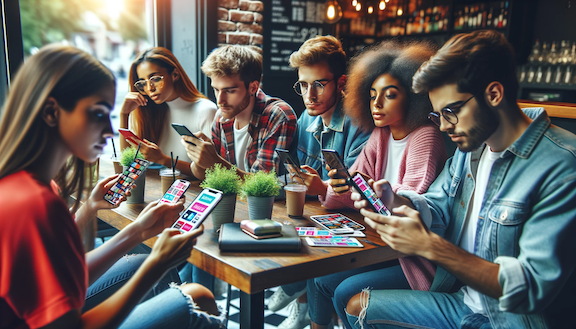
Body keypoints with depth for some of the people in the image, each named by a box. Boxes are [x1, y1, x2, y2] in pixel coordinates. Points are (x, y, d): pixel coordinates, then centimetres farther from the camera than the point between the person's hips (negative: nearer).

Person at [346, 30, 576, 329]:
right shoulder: (472, 142, 2)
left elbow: (533, 287, -26)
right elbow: (437, 207, 9)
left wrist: (430, 245, -31)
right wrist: (395, 201, -14)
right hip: (461, 299, 7)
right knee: (356, 304, 6)